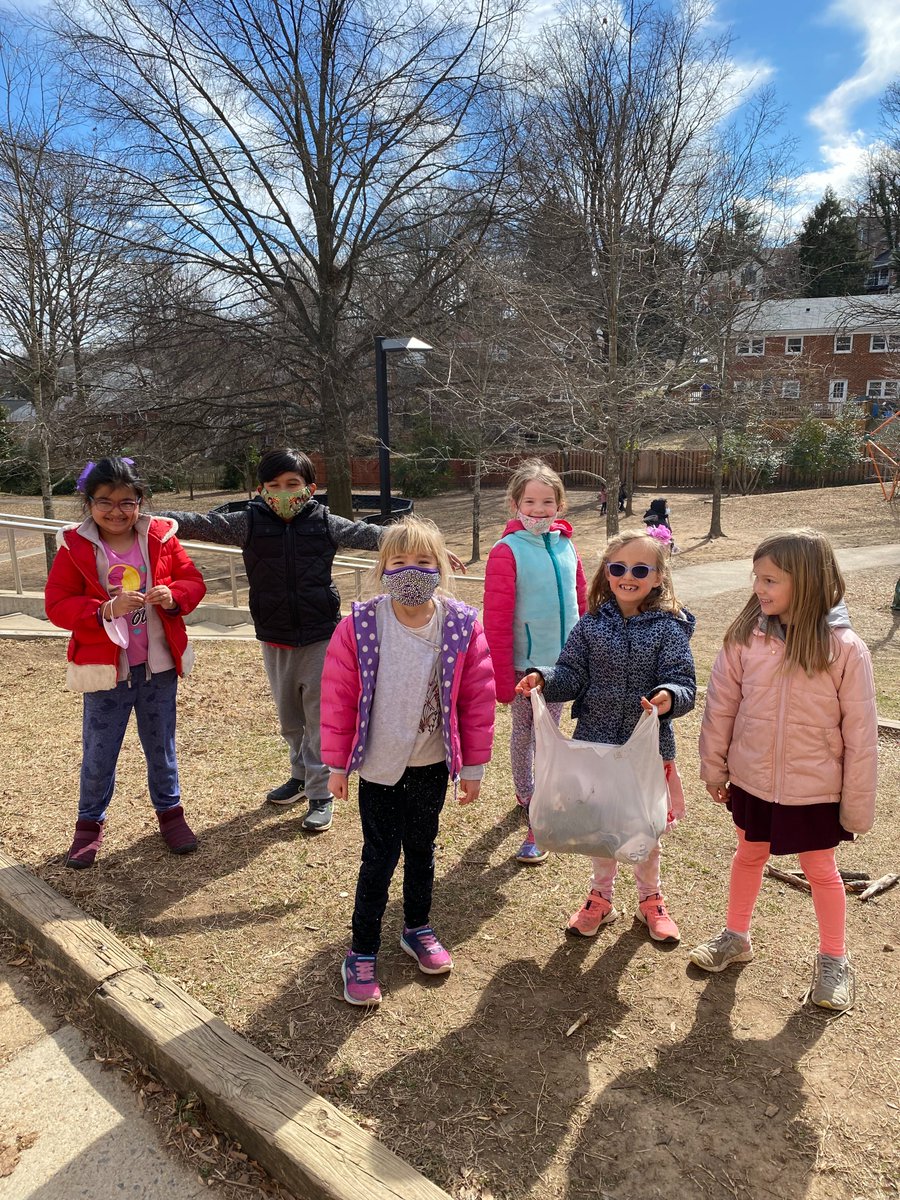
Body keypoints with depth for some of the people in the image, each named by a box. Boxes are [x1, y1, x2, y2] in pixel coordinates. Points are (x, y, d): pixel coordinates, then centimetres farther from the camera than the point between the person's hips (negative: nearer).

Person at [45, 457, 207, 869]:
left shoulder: (160, 538, -3)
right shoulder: (74, 547, -8)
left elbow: (194, 581, 2)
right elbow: (57, 605, -11)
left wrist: (174, 595, -20)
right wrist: (107, 609, -26)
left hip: (159, 665, 2)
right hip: (104, 669, -1)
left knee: (161, 746, 17)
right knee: (98, 755, 10)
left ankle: (169, 810, 37)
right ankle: (90, 823, 32)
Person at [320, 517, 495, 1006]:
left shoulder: (462, 627, -12)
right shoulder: (359, 626, -15)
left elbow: (478, 699, -5)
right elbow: (338, 697, -8)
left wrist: (473, 766, -1)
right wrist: (337, 764, -3)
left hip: (432, 765, 2)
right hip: (378, 765, -2)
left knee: (421, 849, 19)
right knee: (379, 856, 6)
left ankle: (418, 928, 42)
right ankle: (362, 951, 24)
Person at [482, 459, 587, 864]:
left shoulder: (566, 546, 2)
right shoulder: (507, 552, -14)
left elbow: (581, 604, 10)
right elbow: (496, 621, -14)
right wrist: (502, 677, -14)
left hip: (561, 661, 5)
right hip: (526, 664, -5)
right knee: (524, 733, 12)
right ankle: (526, 794, 31)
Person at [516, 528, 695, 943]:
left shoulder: (669, 629, -10)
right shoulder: (591, 625, -2)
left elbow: (684, 683, -15)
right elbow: (572, 674, -4)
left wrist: (669, 696, -36)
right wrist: (543, 678, -23)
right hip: (596, 743, 2)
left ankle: (651, 899, 41)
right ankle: (600, 898, 39)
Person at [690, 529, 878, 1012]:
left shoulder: (845, 649, -18)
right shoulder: (745, 637, -13)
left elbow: (860, 733, -11)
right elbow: (721, 706, -3)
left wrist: (858, 805, -6)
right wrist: (714, 767, 4)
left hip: (815, 789, -2)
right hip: (752, 780, 2)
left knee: (820, 869, 17)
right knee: (749, 855, 21)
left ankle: (833, 960, 40)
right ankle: (735, 937, 43)